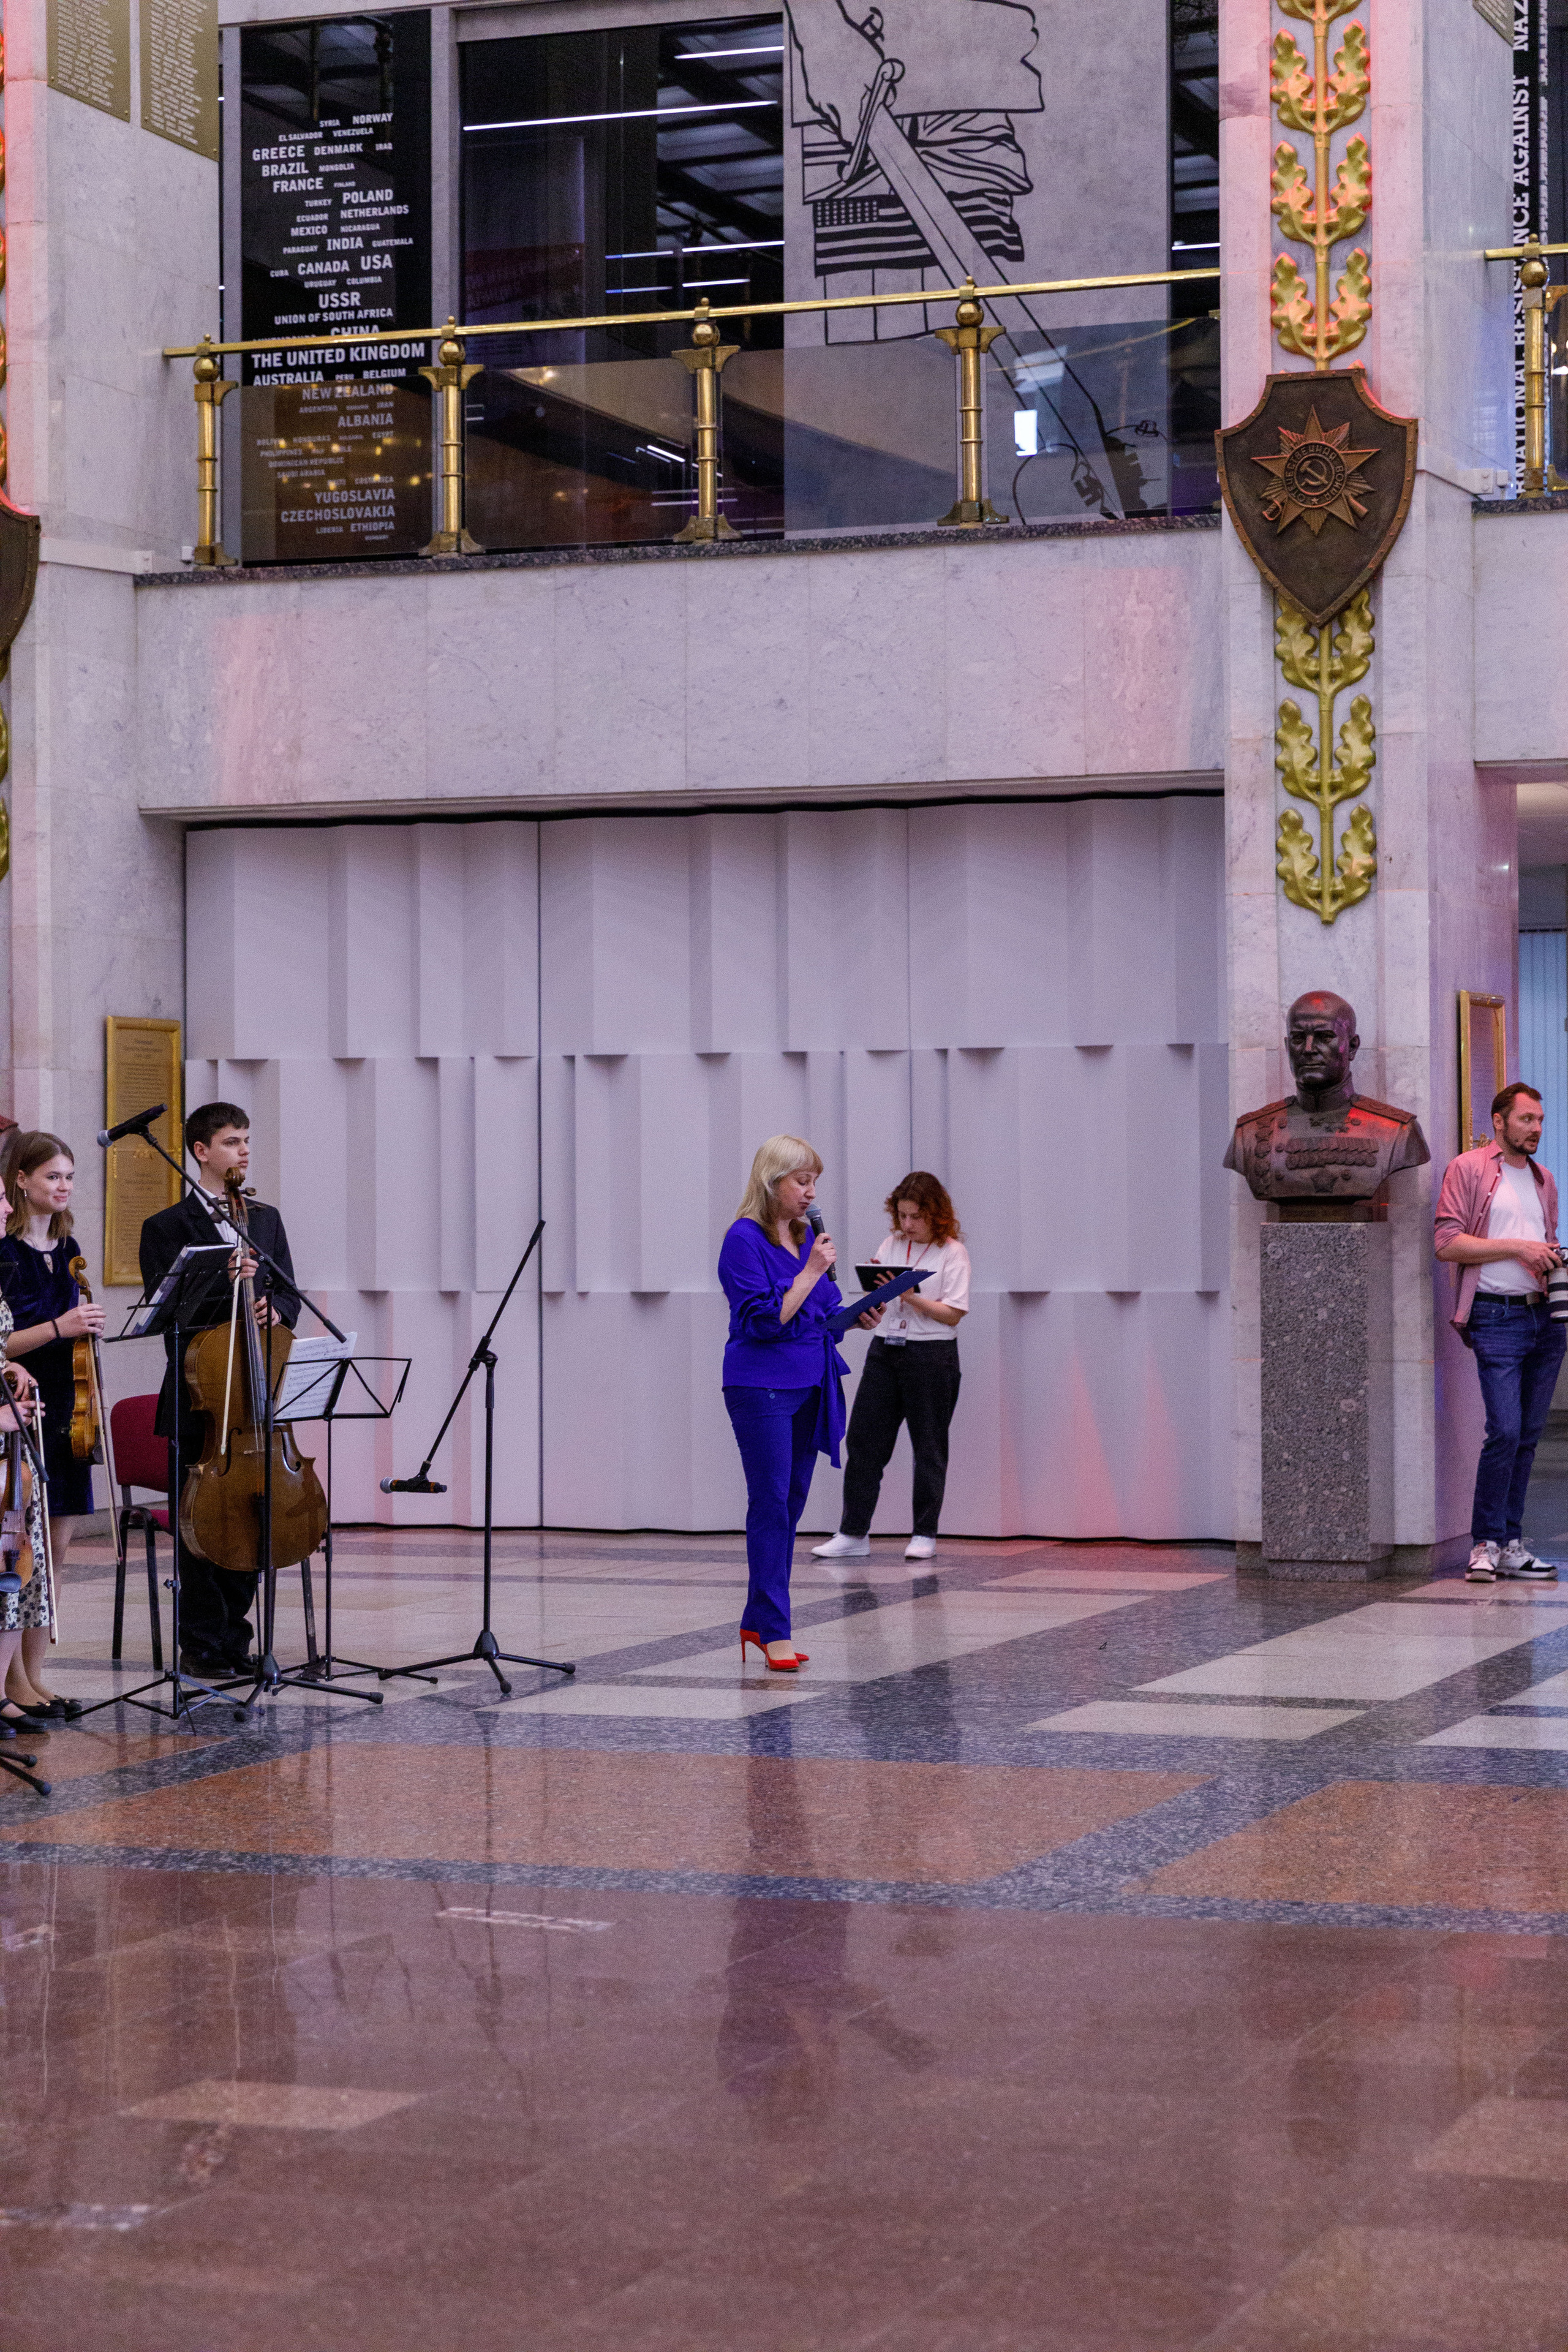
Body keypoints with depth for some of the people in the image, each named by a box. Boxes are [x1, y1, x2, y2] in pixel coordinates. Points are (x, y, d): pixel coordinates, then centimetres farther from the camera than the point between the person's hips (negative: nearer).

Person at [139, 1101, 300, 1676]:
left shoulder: (266, 1220, 14)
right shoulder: (167, 1228, -2)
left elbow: (289, 1294, 13)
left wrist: (272, 1308, -10)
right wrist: (225, 1282, -24)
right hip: (198, 1398, -5)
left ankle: (234, 1637, 18)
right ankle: (202, 1643, 5)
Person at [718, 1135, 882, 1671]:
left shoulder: (805, 1236, 12)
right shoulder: (744, 1239, -11)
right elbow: (764, 1320, -18)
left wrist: (858, 1318, 3)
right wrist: (811, 1272, -20)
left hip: (808, 1386, 8)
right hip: (762, 1389, -8)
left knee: (790, 1506, 10)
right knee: (772, 1506, -8)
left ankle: (757, 1621, 18)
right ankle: (774, 1632, -5)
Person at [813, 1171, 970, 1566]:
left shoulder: (952, 1252, -5)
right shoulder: (890, 1245, 10)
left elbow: (953, 1314, -10)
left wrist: (912, 1297, -19)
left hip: (932, 1354, -5)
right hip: (885, 1350, 5)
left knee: (929, 1445, 3)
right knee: (863, 1438, 0)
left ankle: (925, 1534, 12)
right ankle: (854, 1534, 4)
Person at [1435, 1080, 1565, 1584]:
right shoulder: (1468, 1169, -1)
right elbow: (1448, 1244, -9)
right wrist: (1516, 1248, -14)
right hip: (1497, 1318, -6)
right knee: (1505, 1432, -14)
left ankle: (1511, 1546, 10)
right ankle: (1485, 1545, -5)